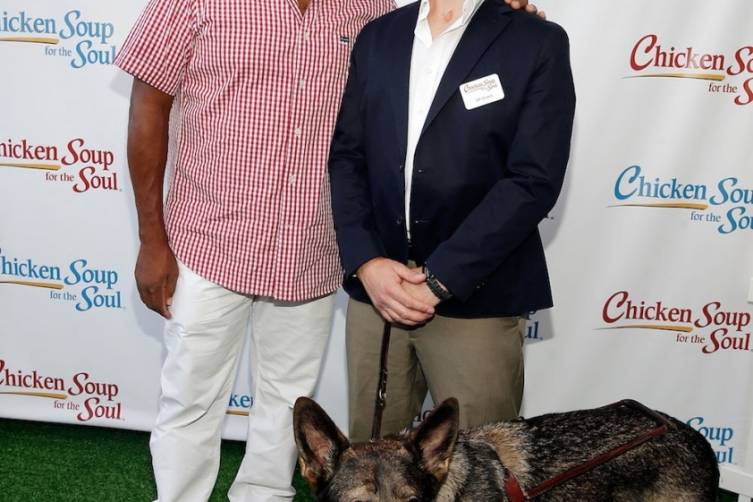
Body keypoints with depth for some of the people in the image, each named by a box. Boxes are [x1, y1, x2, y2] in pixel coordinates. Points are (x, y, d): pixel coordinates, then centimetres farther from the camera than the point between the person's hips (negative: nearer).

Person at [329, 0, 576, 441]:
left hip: (476, 299, -3)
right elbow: (346, 156, 8)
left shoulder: (539, 44, -3)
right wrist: (365, 261, -6)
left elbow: (533, 181, -11)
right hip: (375, 288, 4)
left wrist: (439, 279, -15)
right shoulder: (378, 37, 11)